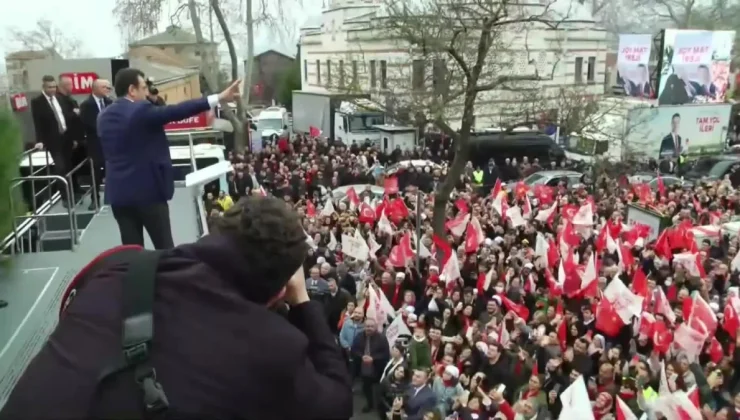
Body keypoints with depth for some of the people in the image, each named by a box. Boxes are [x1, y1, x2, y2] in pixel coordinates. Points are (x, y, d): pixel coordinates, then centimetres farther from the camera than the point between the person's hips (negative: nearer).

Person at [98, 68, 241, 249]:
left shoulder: (104, 117, 10)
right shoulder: (141, 110, -13)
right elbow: (177, 111, -21)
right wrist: (219, 97, -22)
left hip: (118, 192, 7)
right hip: (147, 189, -7)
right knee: (165, 248, 3)